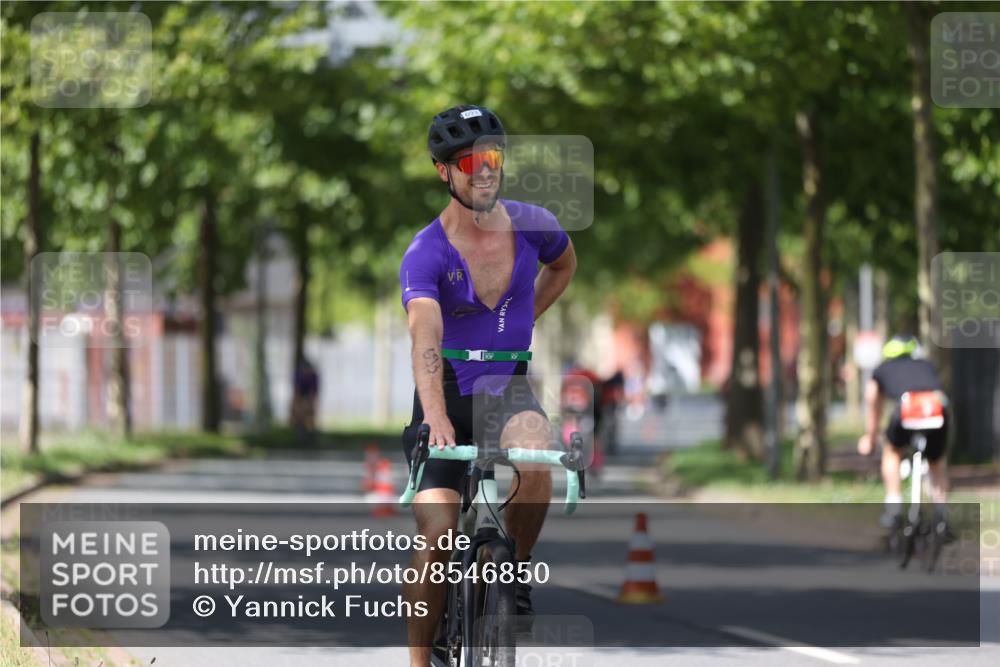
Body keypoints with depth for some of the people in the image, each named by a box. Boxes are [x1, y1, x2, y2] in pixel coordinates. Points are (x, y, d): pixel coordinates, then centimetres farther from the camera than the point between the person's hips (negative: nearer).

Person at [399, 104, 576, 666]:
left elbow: (565, 265, 22)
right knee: (437, 536, -13)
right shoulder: (426, 253, -15)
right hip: (448, 394, -1)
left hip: (510, 390, 1)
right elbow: (426, 342, -31)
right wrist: (436, 419, -47)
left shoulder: (533, 225, -4)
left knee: (535, 462, -33)